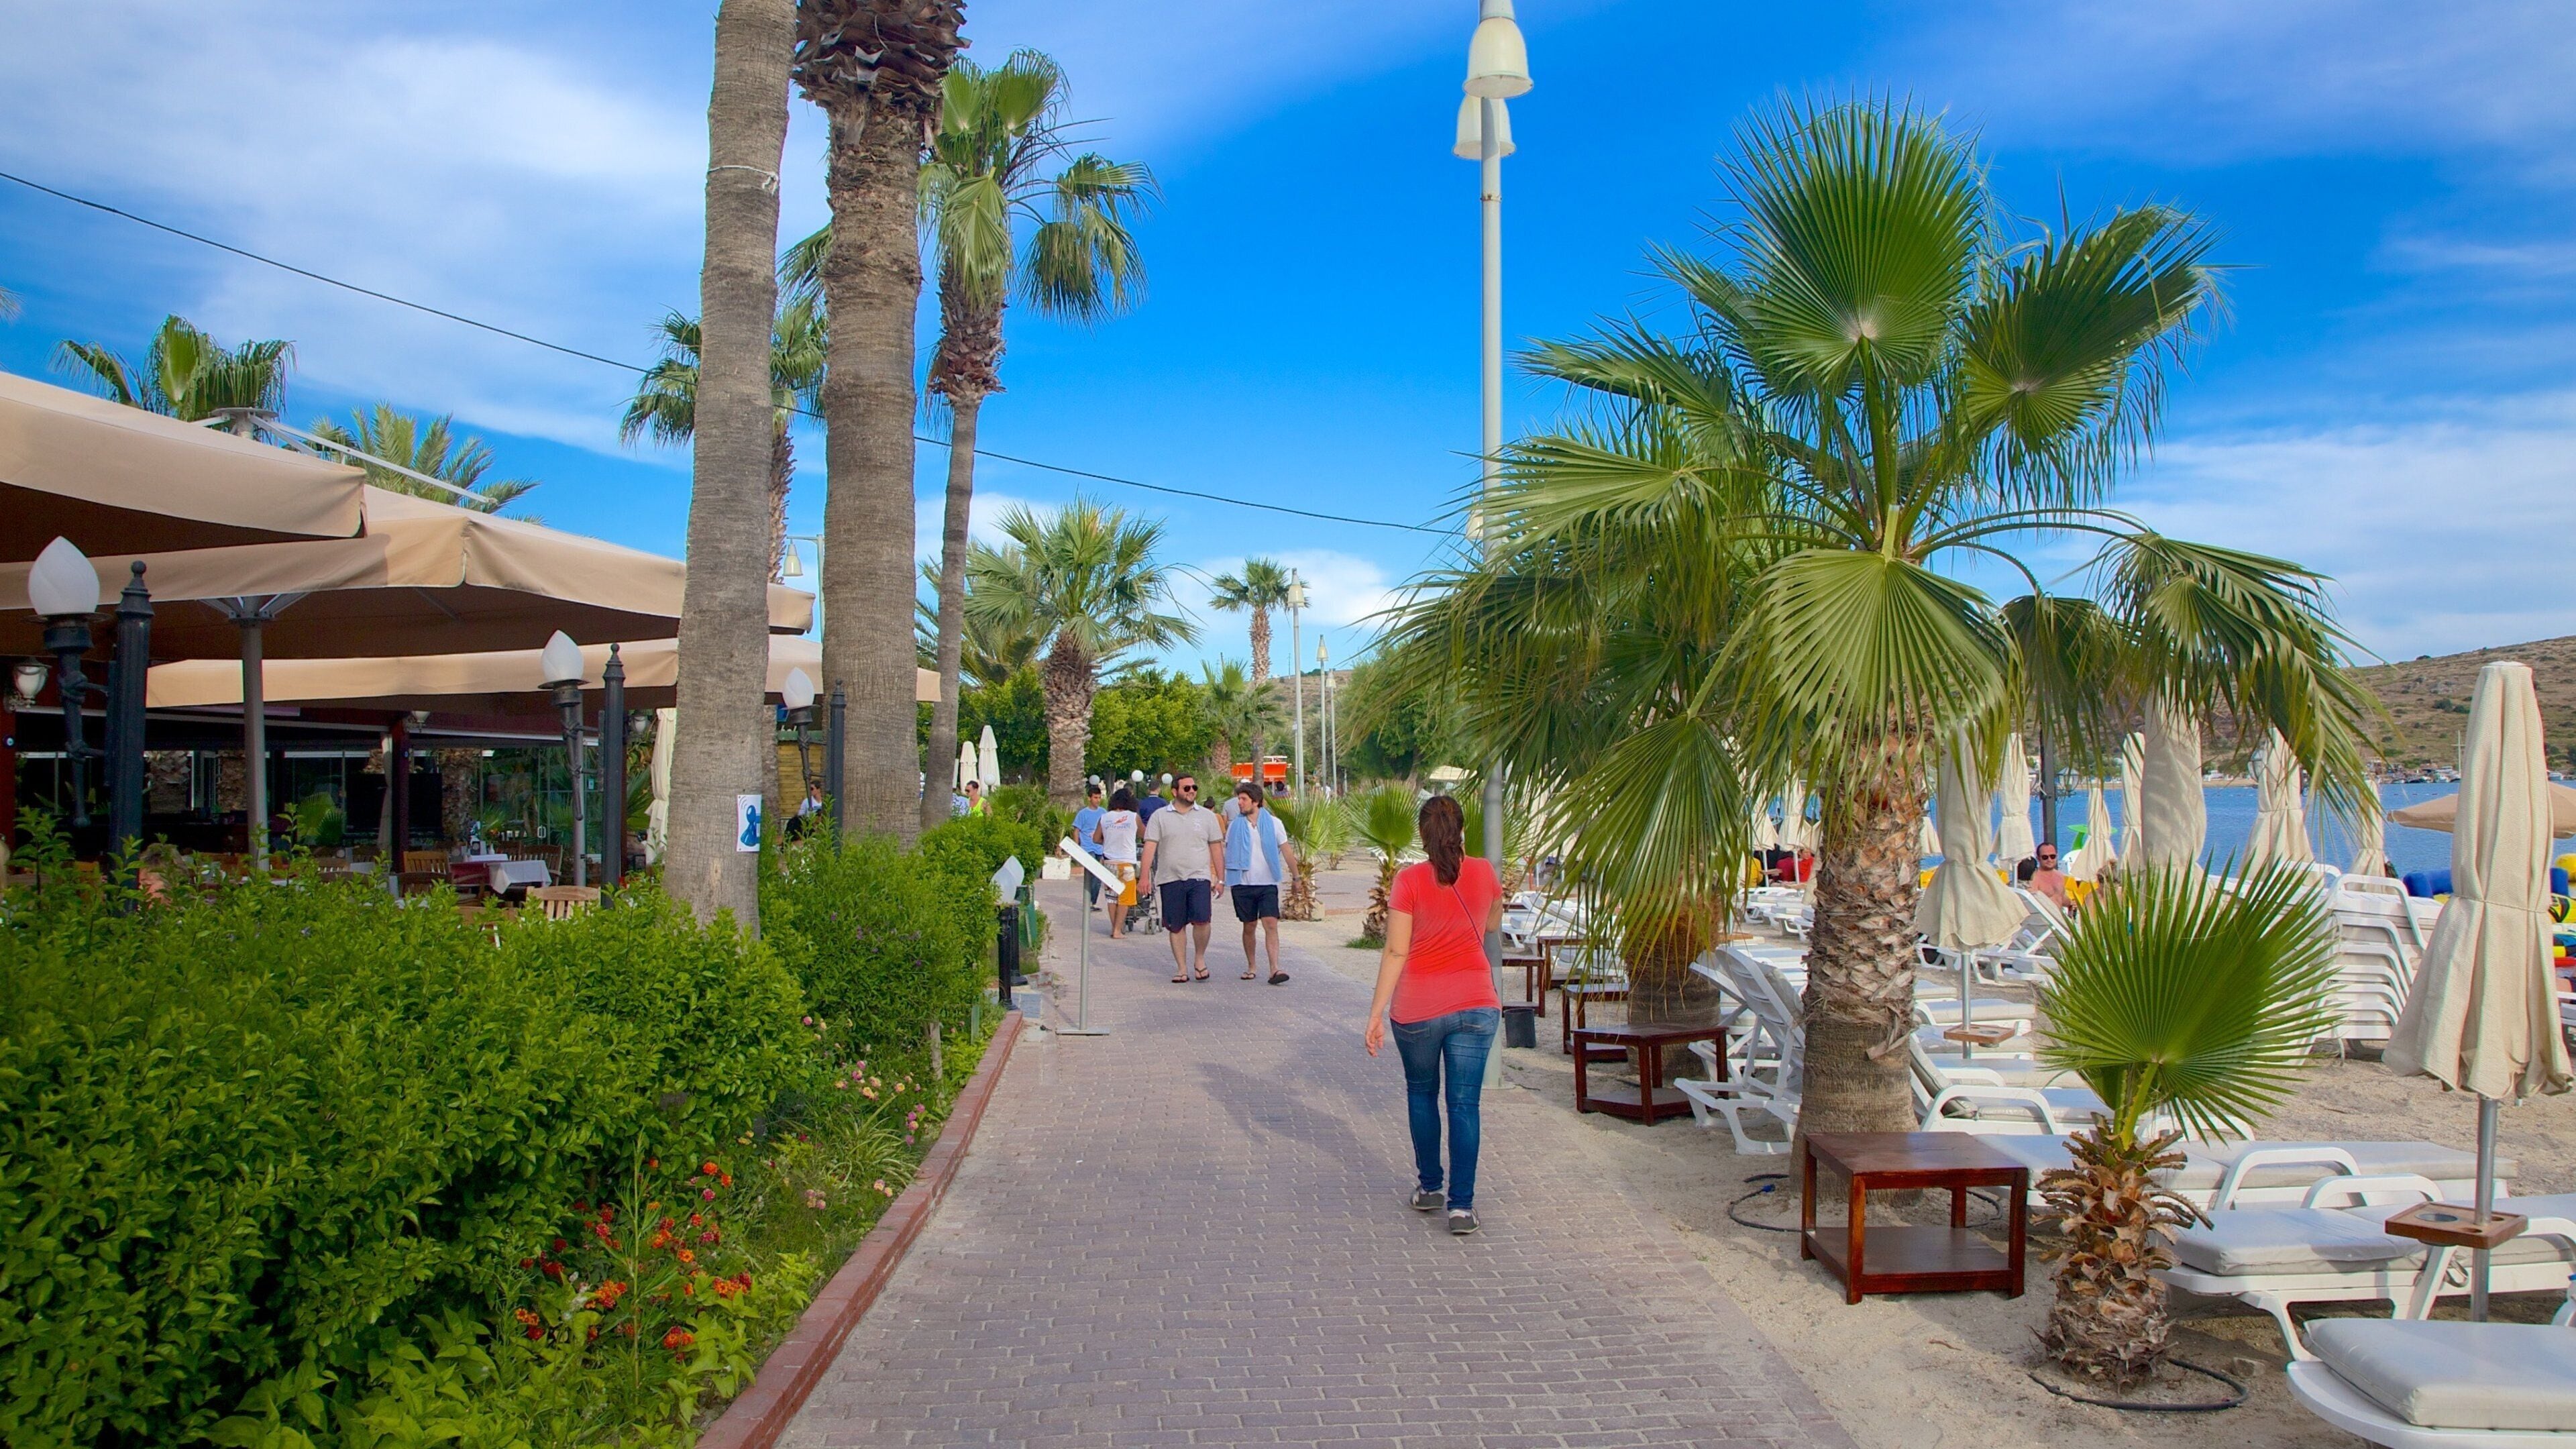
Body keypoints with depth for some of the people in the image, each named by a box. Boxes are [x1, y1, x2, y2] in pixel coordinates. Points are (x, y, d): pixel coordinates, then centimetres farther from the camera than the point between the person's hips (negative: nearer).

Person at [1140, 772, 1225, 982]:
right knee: (1175, 926, 4)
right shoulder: (1160, 816, 5)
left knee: (1202, 920, -15)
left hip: (1199, 878, 0)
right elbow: (1150, 846, 0)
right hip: (1170, 879, 0)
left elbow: (1216, 848, 11)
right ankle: (1181, 968, 15)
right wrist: (1145, 876, -9)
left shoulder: (1207, 816, 9)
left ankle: (1199, 958, 8)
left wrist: (1220, 878, 7)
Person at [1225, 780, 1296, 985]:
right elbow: (1228, 852, 11)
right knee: (1250, 927, 8)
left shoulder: (1273, 823, 2)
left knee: (1271, 925, -12)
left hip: (1267, 883, -1)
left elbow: (1286, 851, 6)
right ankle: (1251, 967, 23)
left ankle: (1275, 970, -17)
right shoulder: (1235, 825, 5)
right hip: (1243, 883, 1)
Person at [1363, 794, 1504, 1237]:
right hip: (1475, 1003, 2)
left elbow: (1396, 952, -11)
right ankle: (1461, 1204, 0)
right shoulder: (1483, 873, 1)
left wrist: (1375, 1014, -7)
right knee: (1465, 1103, 3)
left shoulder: (1410, 880, -9)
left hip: (1418, 1006, -1)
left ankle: (1428, 1188, 26)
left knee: (1421, 1093, 19)